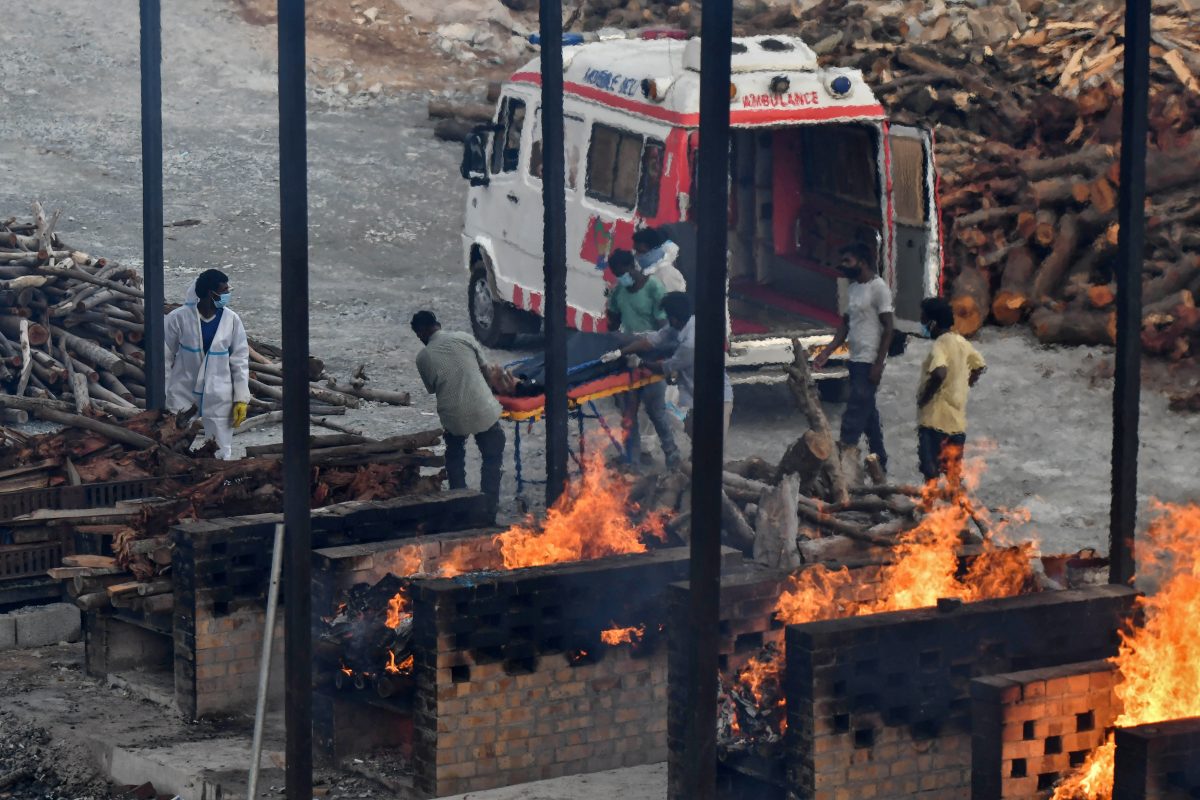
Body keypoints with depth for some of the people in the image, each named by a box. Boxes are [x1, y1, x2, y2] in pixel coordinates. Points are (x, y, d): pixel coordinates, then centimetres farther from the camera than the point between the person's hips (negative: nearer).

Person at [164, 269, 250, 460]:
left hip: (219, 400, 1)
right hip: (183, 396, -1)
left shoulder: (231, 320, -5)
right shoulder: (178, 318, -11)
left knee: (221, 453, 5)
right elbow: (164, 358, -3)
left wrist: (241, 399, -2)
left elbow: (240, 361, 1)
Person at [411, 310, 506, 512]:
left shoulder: (423, 358, 0)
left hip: (453, 416, 1)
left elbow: (431, 389, 10)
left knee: (454, 458, 28)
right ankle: (489, 506, 14)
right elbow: (484, 367, 8)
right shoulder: (464, 338, -1)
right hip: (483, 411, -1)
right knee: (492, 457, 17)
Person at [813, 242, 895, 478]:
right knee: (868, 414, 13)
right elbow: (846, 323, 18)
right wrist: (828, 352, 7)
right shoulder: (854, 288, 14)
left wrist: (878, 364, -18)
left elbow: (888, 327, -14)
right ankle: (879, 465, 20)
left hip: (869, 362, -9)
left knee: (854, 415, -12)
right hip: (856, 361, 9)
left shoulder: (878, 288, -12)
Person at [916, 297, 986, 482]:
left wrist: (924, 396, -20)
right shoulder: (961, 342, 9)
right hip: (957, 420, 8)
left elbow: (939, 373, -33)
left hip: (935, 420, -8)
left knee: (930, 470, -4)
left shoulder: (940, 345, -16)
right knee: (953, 471, 14)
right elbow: (979, 366, 20)